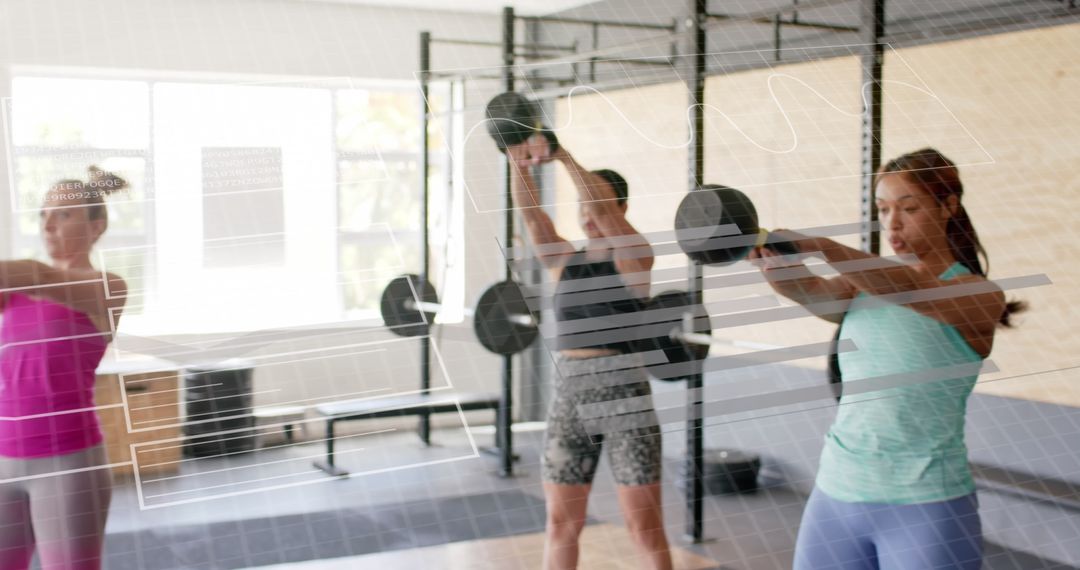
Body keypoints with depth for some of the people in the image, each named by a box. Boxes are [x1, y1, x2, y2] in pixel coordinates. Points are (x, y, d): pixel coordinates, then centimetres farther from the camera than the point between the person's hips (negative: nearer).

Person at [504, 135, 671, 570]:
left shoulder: (635, 257, -3)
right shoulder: (562, 260, 10)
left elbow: (605, 211, -20)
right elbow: (530, 213, -5)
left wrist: (563, 156, -26)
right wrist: (518, 163, -21)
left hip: (624, 397, -5)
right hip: (569, 399, 5)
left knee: (644, 528, 0)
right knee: (561, 523, 10)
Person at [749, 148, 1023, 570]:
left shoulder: (979, 296, -6)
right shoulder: (865, 287, 9)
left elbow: (908, 288, -27)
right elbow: (811, 291, -13)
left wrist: (817, 246, -41)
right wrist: (773, 260, -35)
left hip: (925, 504, -4)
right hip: (836, 492, 4)